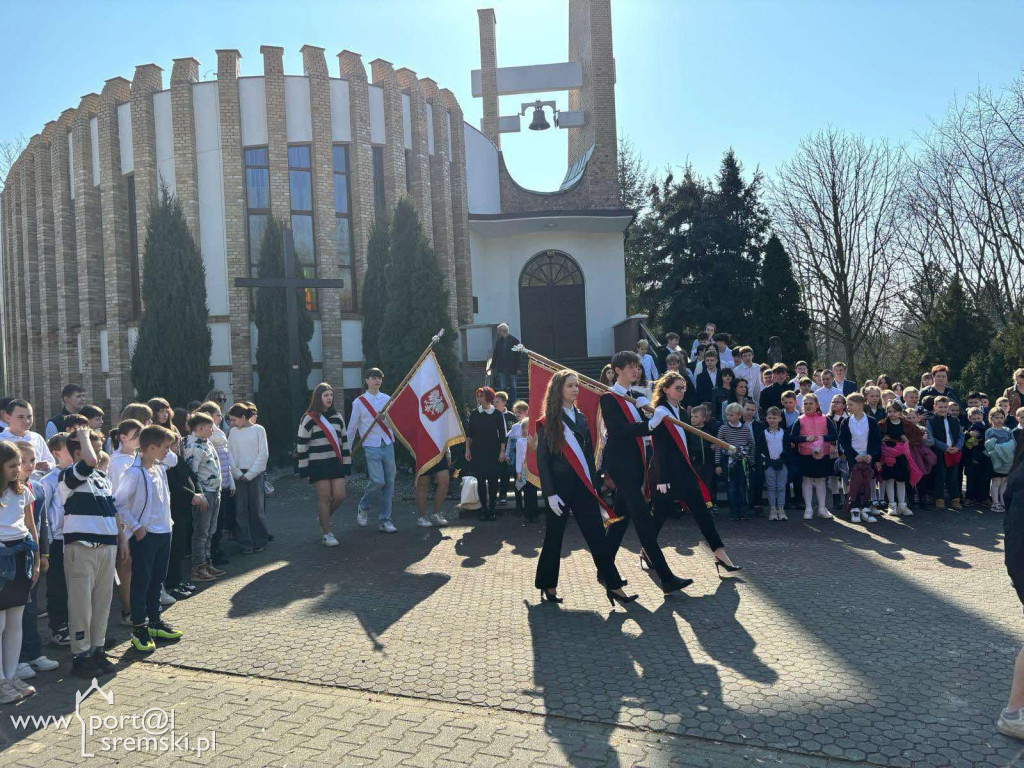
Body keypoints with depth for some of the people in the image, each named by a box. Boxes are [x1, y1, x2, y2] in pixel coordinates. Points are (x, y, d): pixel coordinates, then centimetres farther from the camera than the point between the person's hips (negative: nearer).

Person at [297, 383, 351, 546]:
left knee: (339, 496, -2)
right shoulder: (309, 419, -3)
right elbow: (301, 445, -4)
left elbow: (344, 441, 15)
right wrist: (304, 470, -6)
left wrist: (346, 465, 11)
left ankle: (323, 518, 28)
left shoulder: (337, 417, 12)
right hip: (318, 465, -5)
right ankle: (326, 534, 10)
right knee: (325, 498, -3)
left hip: (336, 463, 5)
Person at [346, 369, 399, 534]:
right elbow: (352, 426, 7)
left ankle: (384, 520, 11)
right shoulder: (359, 402, 2)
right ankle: (363, 507, 14)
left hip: (388, 445, 4)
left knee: (389, 482, 2)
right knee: (378, 481, -16)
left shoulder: (387, 399, 12)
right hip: (371, 447, -4)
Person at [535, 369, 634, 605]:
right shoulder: (547, 422, -5)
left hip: (583, 486, 5)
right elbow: (542, 460, -7)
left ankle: (614, 586, 3)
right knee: (554, 537, 5)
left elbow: (589, 453, 14)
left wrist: (593, 485, 10)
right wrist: (550, 493, -13)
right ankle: (548, 586, 21)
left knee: (597, 536, 1)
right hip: (560, 486, -4)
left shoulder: (580, 417, 11)